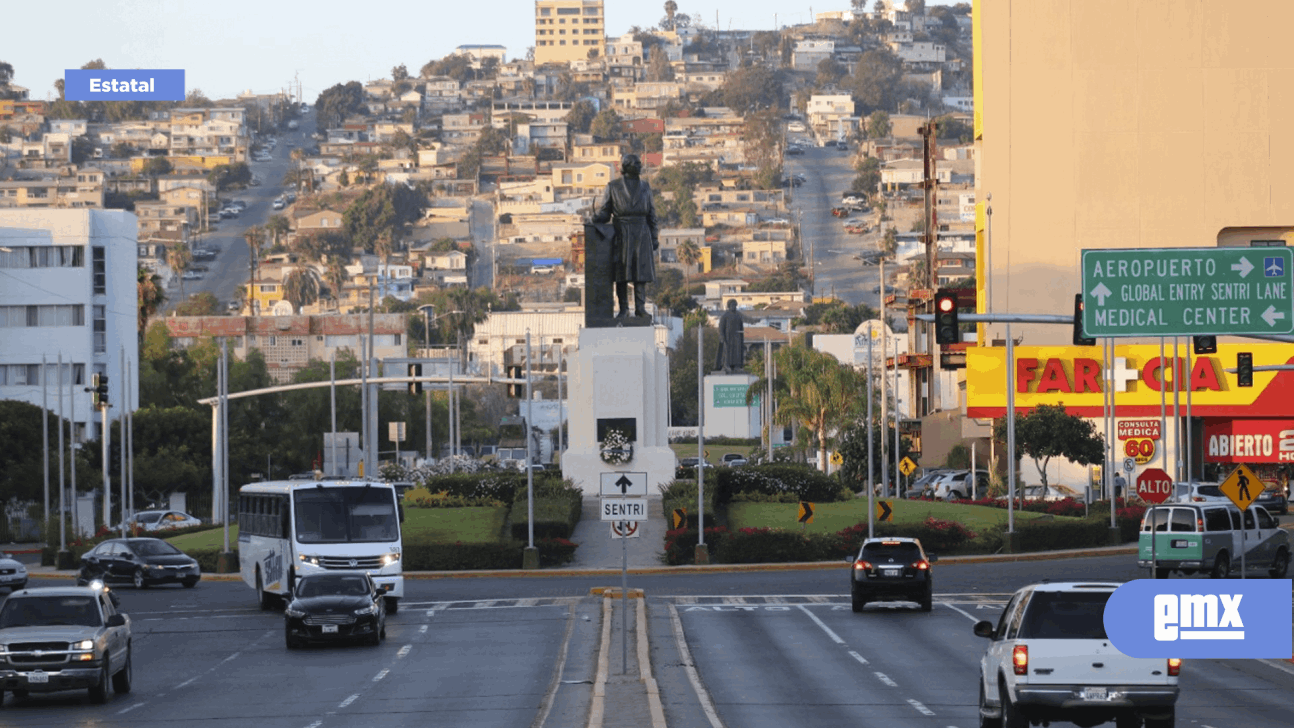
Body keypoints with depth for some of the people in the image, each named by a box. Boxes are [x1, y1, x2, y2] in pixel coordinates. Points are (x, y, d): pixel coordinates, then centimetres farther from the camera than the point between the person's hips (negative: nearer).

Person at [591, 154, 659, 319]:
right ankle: (623, 308, 3)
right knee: (621, 273, -2)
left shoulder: (645, 187, 12)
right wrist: (594, 224, -17)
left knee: (641, 270, -3)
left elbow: (651, 214, 13)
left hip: (641, 233, 2)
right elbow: (604, 212, 3)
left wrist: (655, 238, 8)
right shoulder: (613, 186, 4)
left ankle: (640, 307, -1)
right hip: (621, 235, -2)